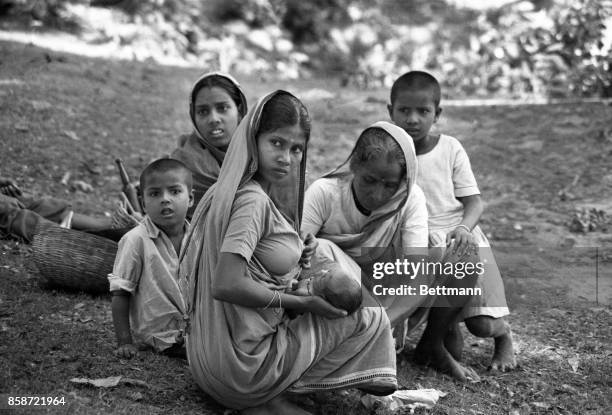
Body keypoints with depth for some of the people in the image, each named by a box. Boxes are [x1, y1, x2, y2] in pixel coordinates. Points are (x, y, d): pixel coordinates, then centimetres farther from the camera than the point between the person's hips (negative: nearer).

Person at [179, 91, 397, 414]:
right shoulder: (253, 200, -20)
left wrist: (293, 262, 7)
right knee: (370, 317, 0)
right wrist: (301, 302, -17)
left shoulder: (228, 192, 8)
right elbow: (226, 285, -28)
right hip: (243, 365, -9)